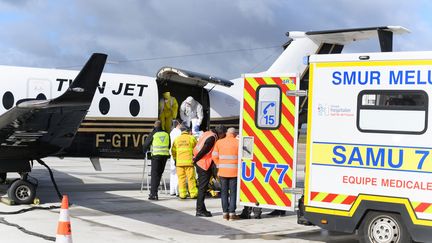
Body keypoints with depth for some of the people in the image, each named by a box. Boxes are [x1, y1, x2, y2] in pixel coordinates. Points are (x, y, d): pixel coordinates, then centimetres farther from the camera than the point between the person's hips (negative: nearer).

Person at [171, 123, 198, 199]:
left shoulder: (176, 139, 8)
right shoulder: (191, 138, -1)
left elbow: (173, 151, 12)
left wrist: (175, 159, 24)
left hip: (179, 162, 3)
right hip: (189, 161, -3)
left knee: (181, 178, 7)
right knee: (191, 178, 2)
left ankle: (182, 194, 6)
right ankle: (193, 193, 4)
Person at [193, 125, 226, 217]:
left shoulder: (207, 134, 13)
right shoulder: (212, 138, -17)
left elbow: (197, 148, 16)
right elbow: (203, 150, -19)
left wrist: (196, 159, 13)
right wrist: (196, 159, -9)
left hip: (200, 164, 10)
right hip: (204, 165, -10)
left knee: (202, 187, 15)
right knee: (202, 188, -4)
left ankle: (201, 209, 21)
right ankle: (200, 210, -1)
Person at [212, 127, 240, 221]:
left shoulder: (219, 142, 4)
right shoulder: (238, 142, -5)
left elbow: (214, 156, 2)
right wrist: (240, 166, 6)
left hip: (222, 171, 3)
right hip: (234, 171, -2)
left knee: (224, 192, 10)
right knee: (233, 192, 3)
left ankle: (225, 212, 9)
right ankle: (232, 213, 1)